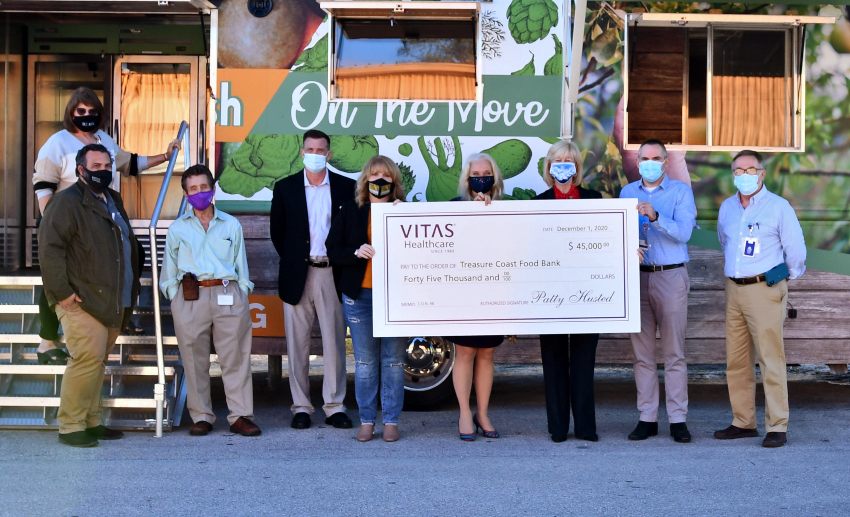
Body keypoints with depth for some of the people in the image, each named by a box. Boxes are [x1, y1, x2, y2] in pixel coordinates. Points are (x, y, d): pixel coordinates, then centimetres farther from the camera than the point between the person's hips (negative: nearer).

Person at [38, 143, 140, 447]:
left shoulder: (113, 200, 19)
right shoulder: (67, 202, -8)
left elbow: (127, 246, 29)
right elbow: (49, 248, -15)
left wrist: (130, 290, 22)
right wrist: (62, 292, -19)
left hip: (111, 302, 8)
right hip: (81, 301, -8)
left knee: (97, 361, 11)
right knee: (88, 359, -14)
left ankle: (91, 422, 18)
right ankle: (70, 427, -6)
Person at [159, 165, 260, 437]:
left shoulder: (231, 225, 14)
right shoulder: (178, 228, 11)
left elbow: (241, 264, 15)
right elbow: (169, 269, 14)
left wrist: (242, 295, 7)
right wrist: (175, 297, 5)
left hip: (228, 295, 0)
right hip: (190, 299, 0)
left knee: (236, 358, -3)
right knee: (194, 361, 2)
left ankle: (240, 415, 1)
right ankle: (201, 417, 10)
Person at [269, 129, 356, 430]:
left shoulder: (345, 187, 4)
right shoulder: (285, 188, 6)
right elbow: (277, 231, 11)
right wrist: (292, 261, 8)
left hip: (332, 273, 0)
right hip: (297, 276, 1)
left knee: (335, 343, 1)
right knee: (298, 345, 3)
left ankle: (335, 407, 8)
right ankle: (301, 407, 10)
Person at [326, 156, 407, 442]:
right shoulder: (350, 211, 6)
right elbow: (333, 250, 4)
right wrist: (356, 252, -14)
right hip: (359, 295, 1)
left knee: (393, 360, 3)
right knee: (365, 361, 6)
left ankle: (391, 421, 11)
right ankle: (366, 421, 13)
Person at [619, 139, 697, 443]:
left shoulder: (680, 191, 3)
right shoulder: (627, 192, 13)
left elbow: (684, 232, -11)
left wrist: (655, 216, -26)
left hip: (671, 276, -3)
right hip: (637, 277, 3)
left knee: (674, 352, -2)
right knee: (642, 352, 4)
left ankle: (678, 419, 2)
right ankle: (647, 418, 10)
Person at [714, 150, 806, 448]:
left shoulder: (778, 207, -4)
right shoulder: (727, 208, 13)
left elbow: (796, 250, -1)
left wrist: (784, 279, 9)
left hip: (764, 290, -6)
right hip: (734, 290, 6)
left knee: (771, 360, -7)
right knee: (736, 361, 8)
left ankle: (777, 427, -4)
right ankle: (743, 422, 16)